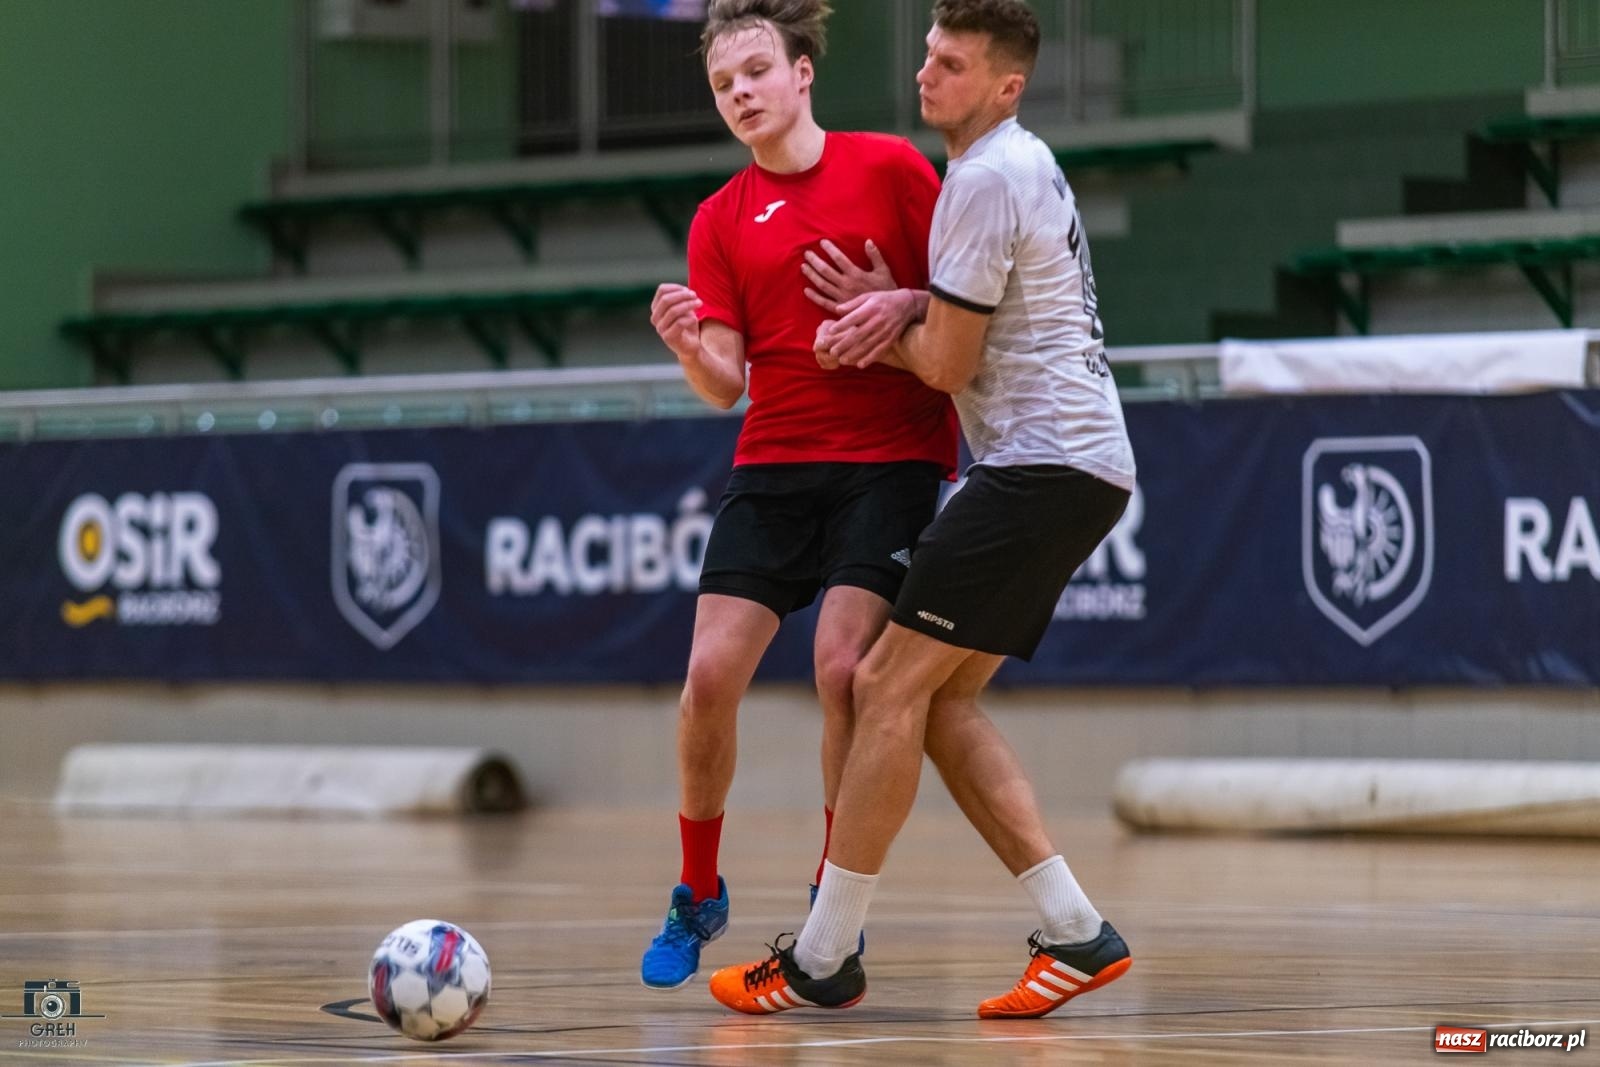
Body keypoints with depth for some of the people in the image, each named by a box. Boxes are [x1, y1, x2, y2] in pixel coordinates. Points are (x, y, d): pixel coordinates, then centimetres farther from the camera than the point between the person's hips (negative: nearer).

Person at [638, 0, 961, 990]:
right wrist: (688, 345, -17)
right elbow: (726, 384, 4)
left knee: (843, 666, -18)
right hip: (774, 464, 3)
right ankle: (698, 897, 15)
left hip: (893, 459, -3)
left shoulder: (891, 168, 0)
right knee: (710, 677, -5)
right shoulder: (721, 220, 9)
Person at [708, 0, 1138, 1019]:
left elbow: (947, 364, -13)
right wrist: (906, 305, 6)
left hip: (1042, 466, -10)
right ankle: (1075, 930, 3)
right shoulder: (1025, 162, 18)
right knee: (939, 700, 9)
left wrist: (883, 328, 8)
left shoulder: (985, 180, -14)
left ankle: (822, 960, -8)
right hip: (1083, 469, 10)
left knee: (895, 686, -10)